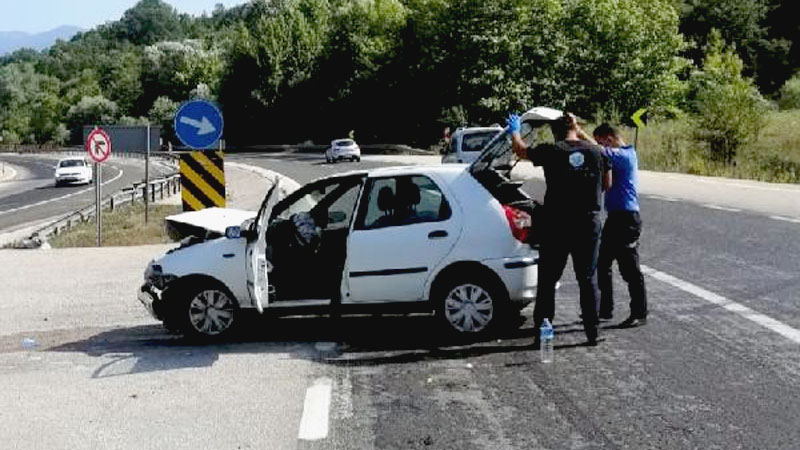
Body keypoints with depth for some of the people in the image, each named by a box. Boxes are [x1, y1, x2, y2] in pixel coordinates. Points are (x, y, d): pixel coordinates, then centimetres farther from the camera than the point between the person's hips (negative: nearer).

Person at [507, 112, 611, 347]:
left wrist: (514, 131, 30)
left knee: (548, 280, 7)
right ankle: (592, 332, 13)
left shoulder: (551, 151, -7)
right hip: (589, 224, 2)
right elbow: (607, 184, 12)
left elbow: (520, 149, 10)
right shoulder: (597, 152, -1)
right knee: (588, 279, 11)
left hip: (556, 225, -2)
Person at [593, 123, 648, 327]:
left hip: (626, 219, -10)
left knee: (630, 269, -3)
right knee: (602, 265, 15)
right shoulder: (620, 156, 15)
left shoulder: (624, 156, -16)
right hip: (615, 217, 10)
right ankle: (605, 309, 25)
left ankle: (639, 314, 5)